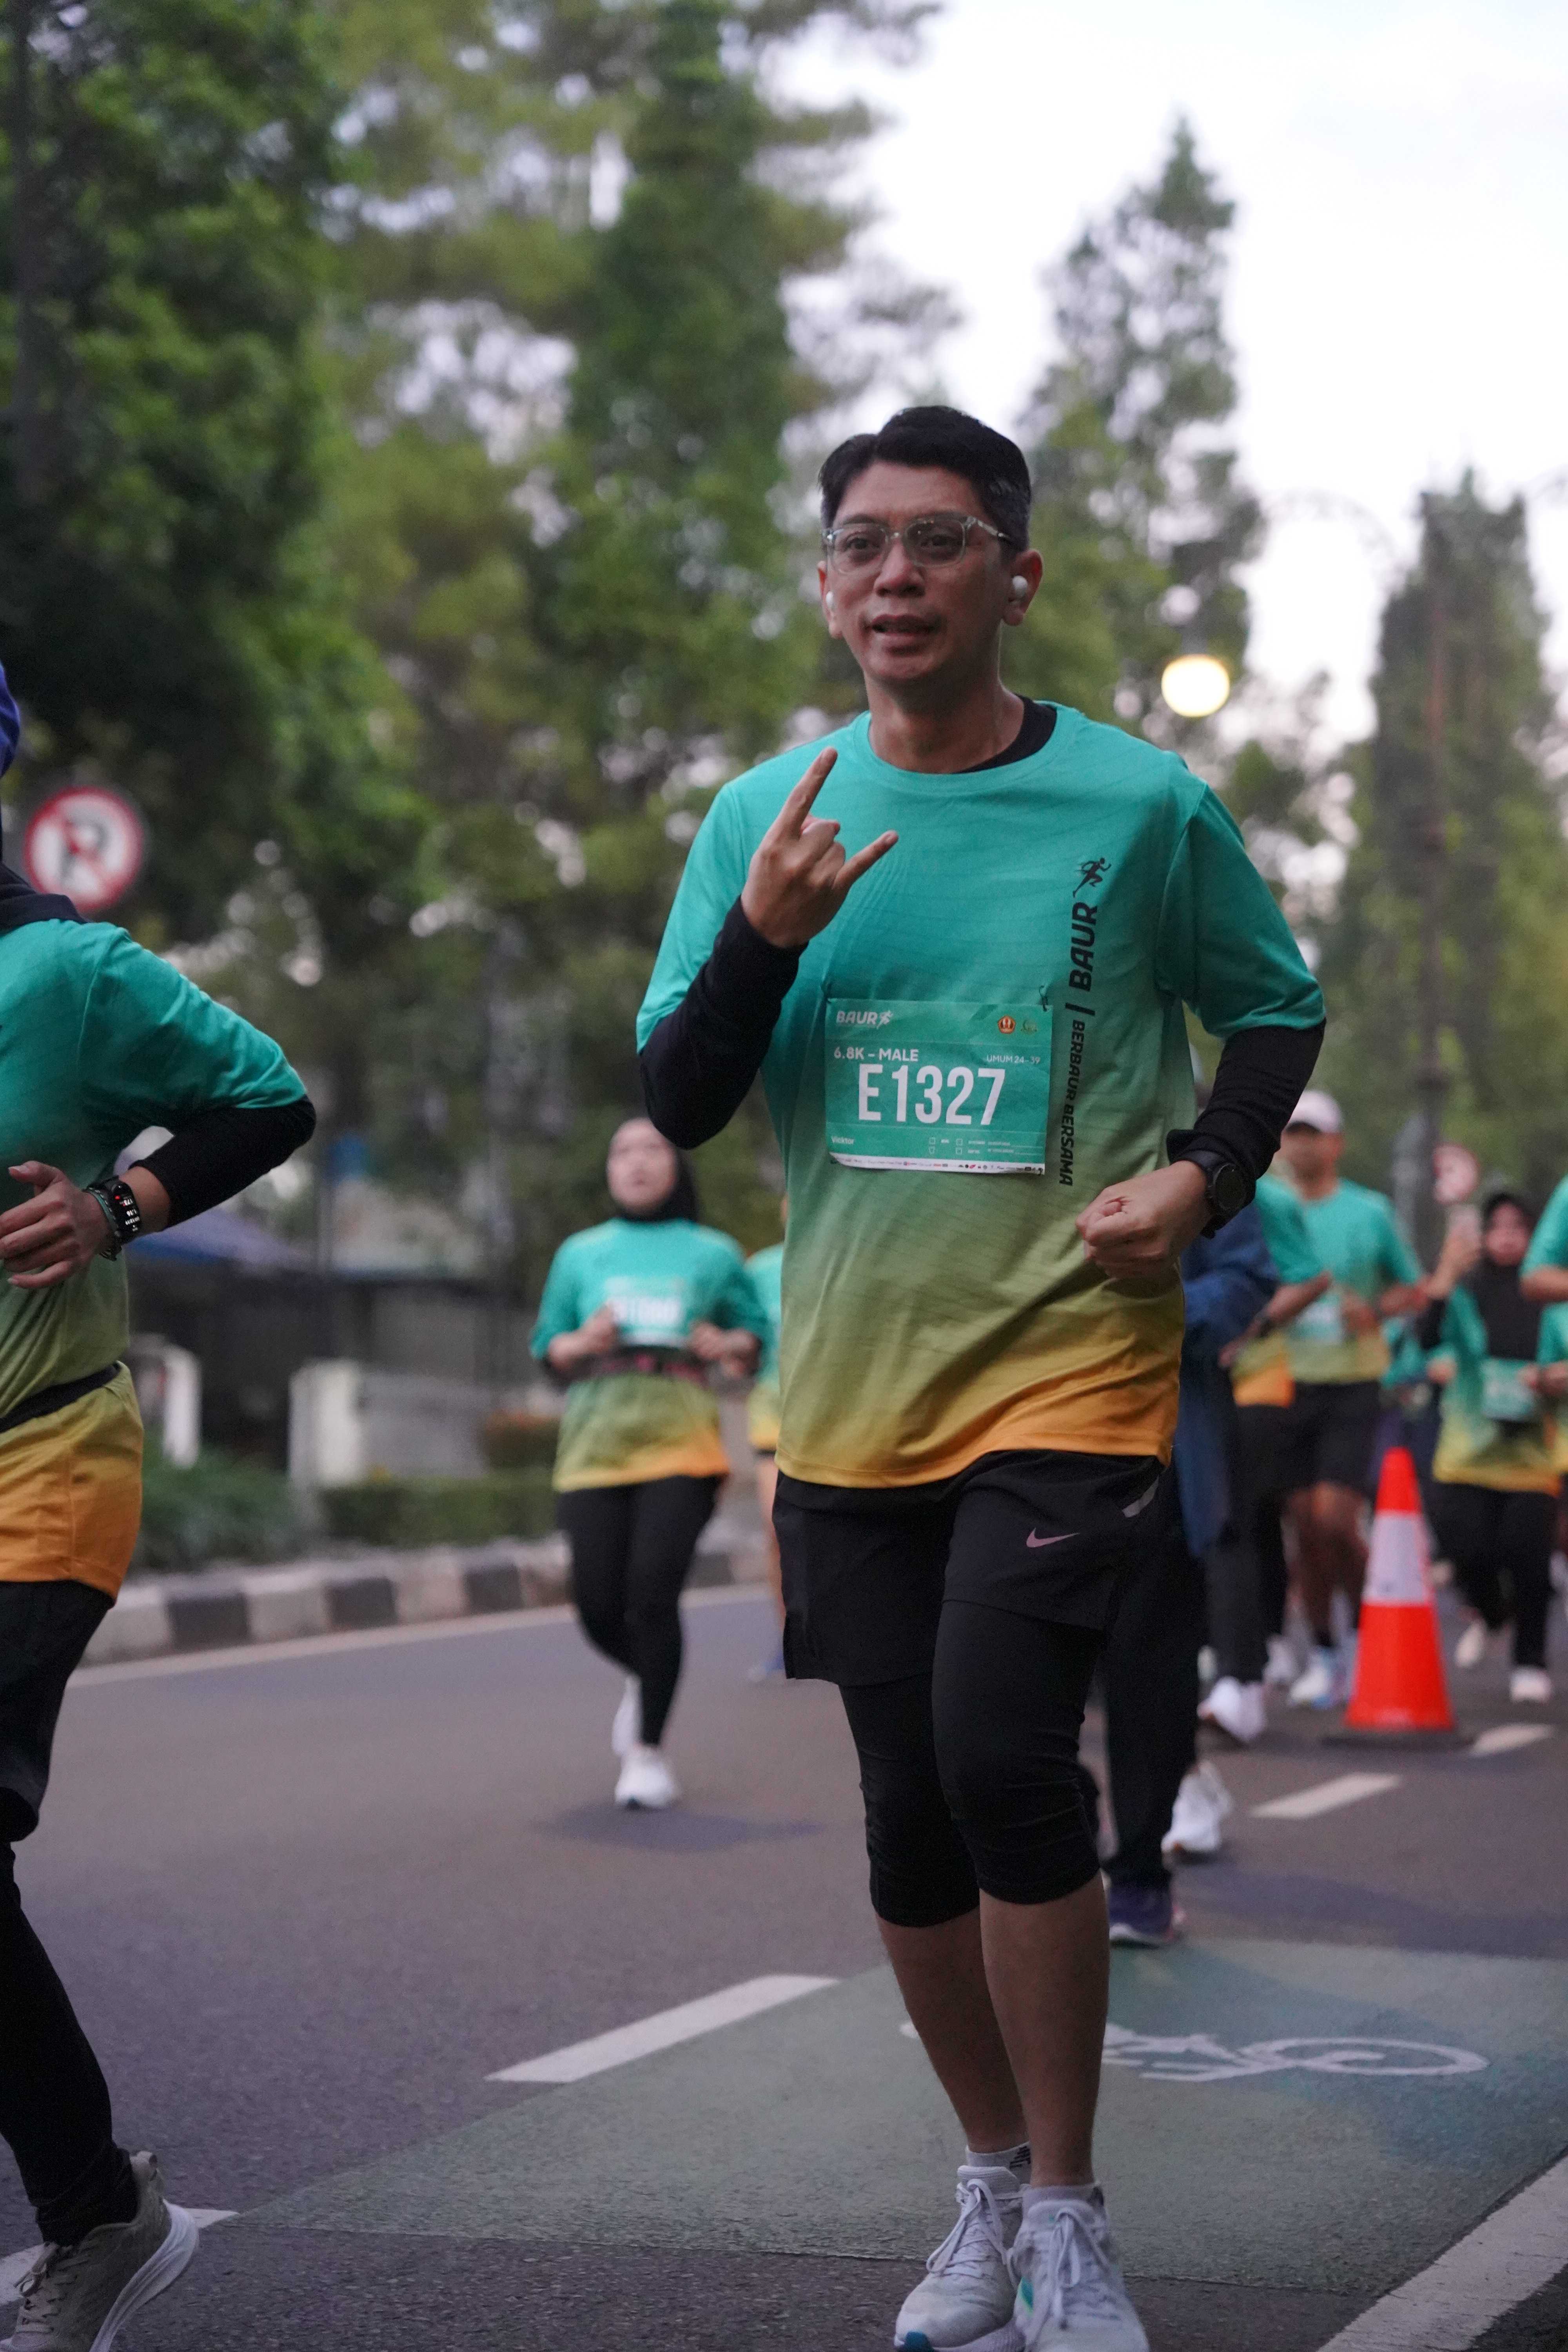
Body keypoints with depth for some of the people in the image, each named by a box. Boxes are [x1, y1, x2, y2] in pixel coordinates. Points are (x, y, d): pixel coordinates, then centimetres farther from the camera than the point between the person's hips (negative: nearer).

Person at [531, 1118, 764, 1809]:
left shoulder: (712, 1254, 12)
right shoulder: (580, 1254, 16)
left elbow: (755, 1332, 18)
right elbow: (547, 1345, 17)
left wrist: (728, 1346, -4)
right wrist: (585, 1343, -5)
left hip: (680, 1441, -2)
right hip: (595, 1439, 2)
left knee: (653, 1592, -16)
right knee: (598, 1606, -3)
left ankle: (648, 1752, -4)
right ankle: (646, 1678, 33)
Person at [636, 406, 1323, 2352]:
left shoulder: (1142, 805, -2)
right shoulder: (763, 818, 4)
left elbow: (1278, 1008, 11)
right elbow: (675, 1108, 2)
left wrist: (1206, 1173, -7)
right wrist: (762, 937, -15)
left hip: (1069, 1360, -3)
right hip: (851, 1386, 4)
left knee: (1000, 1751, -19)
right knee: (910, 1808, 8)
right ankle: (992, 2188, 29)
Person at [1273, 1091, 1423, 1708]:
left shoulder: (1370, 1212, 2)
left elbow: (1412, 1289, 10)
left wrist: (1375, 1311, -10)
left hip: (1352, 1384, -2)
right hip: (1287, 1382, 2)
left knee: (1334, 1518, -13)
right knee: (1305, 1526, 4)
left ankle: (1365, 1628, 10)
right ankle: (1324, 1654, 16)